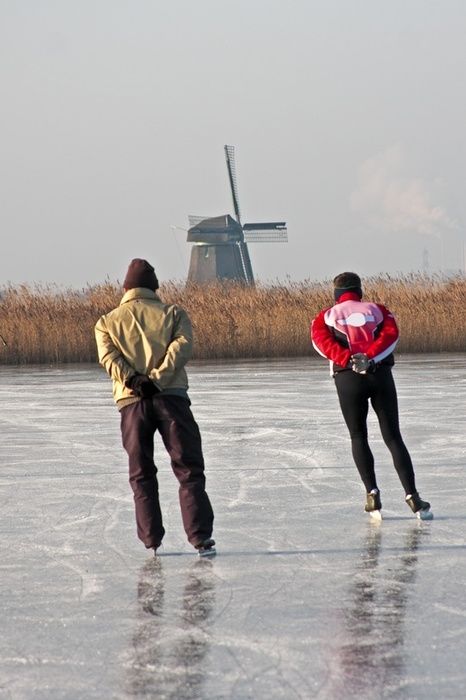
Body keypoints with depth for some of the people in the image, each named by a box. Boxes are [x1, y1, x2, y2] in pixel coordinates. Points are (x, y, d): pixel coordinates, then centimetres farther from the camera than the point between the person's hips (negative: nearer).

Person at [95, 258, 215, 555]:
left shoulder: (108, 322, 14)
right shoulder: (173, 313, 11)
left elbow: (108, 356, -3)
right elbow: (182, 346, -7)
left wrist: (132, 380, -13)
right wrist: (157, 378, -14)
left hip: (131, 401, 1)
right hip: (171, 396, -1)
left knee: (142, 474, 11)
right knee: (189, 469, 2)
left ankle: (152, 540, 9)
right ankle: (200, 537, -6)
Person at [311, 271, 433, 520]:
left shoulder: (327, 316, 15)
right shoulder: (377, 310, 17)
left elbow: (322, 341, -4)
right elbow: (390, 334, -2)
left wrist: (348, 359, -14)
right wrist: (369, 357, -12)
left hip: (348, 377, -1)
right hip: (380, 374, 1)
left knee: (358, 436, 14)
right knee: (392, 436, 3)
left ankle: (372, 493, 1)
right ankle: (412, 496, -6)